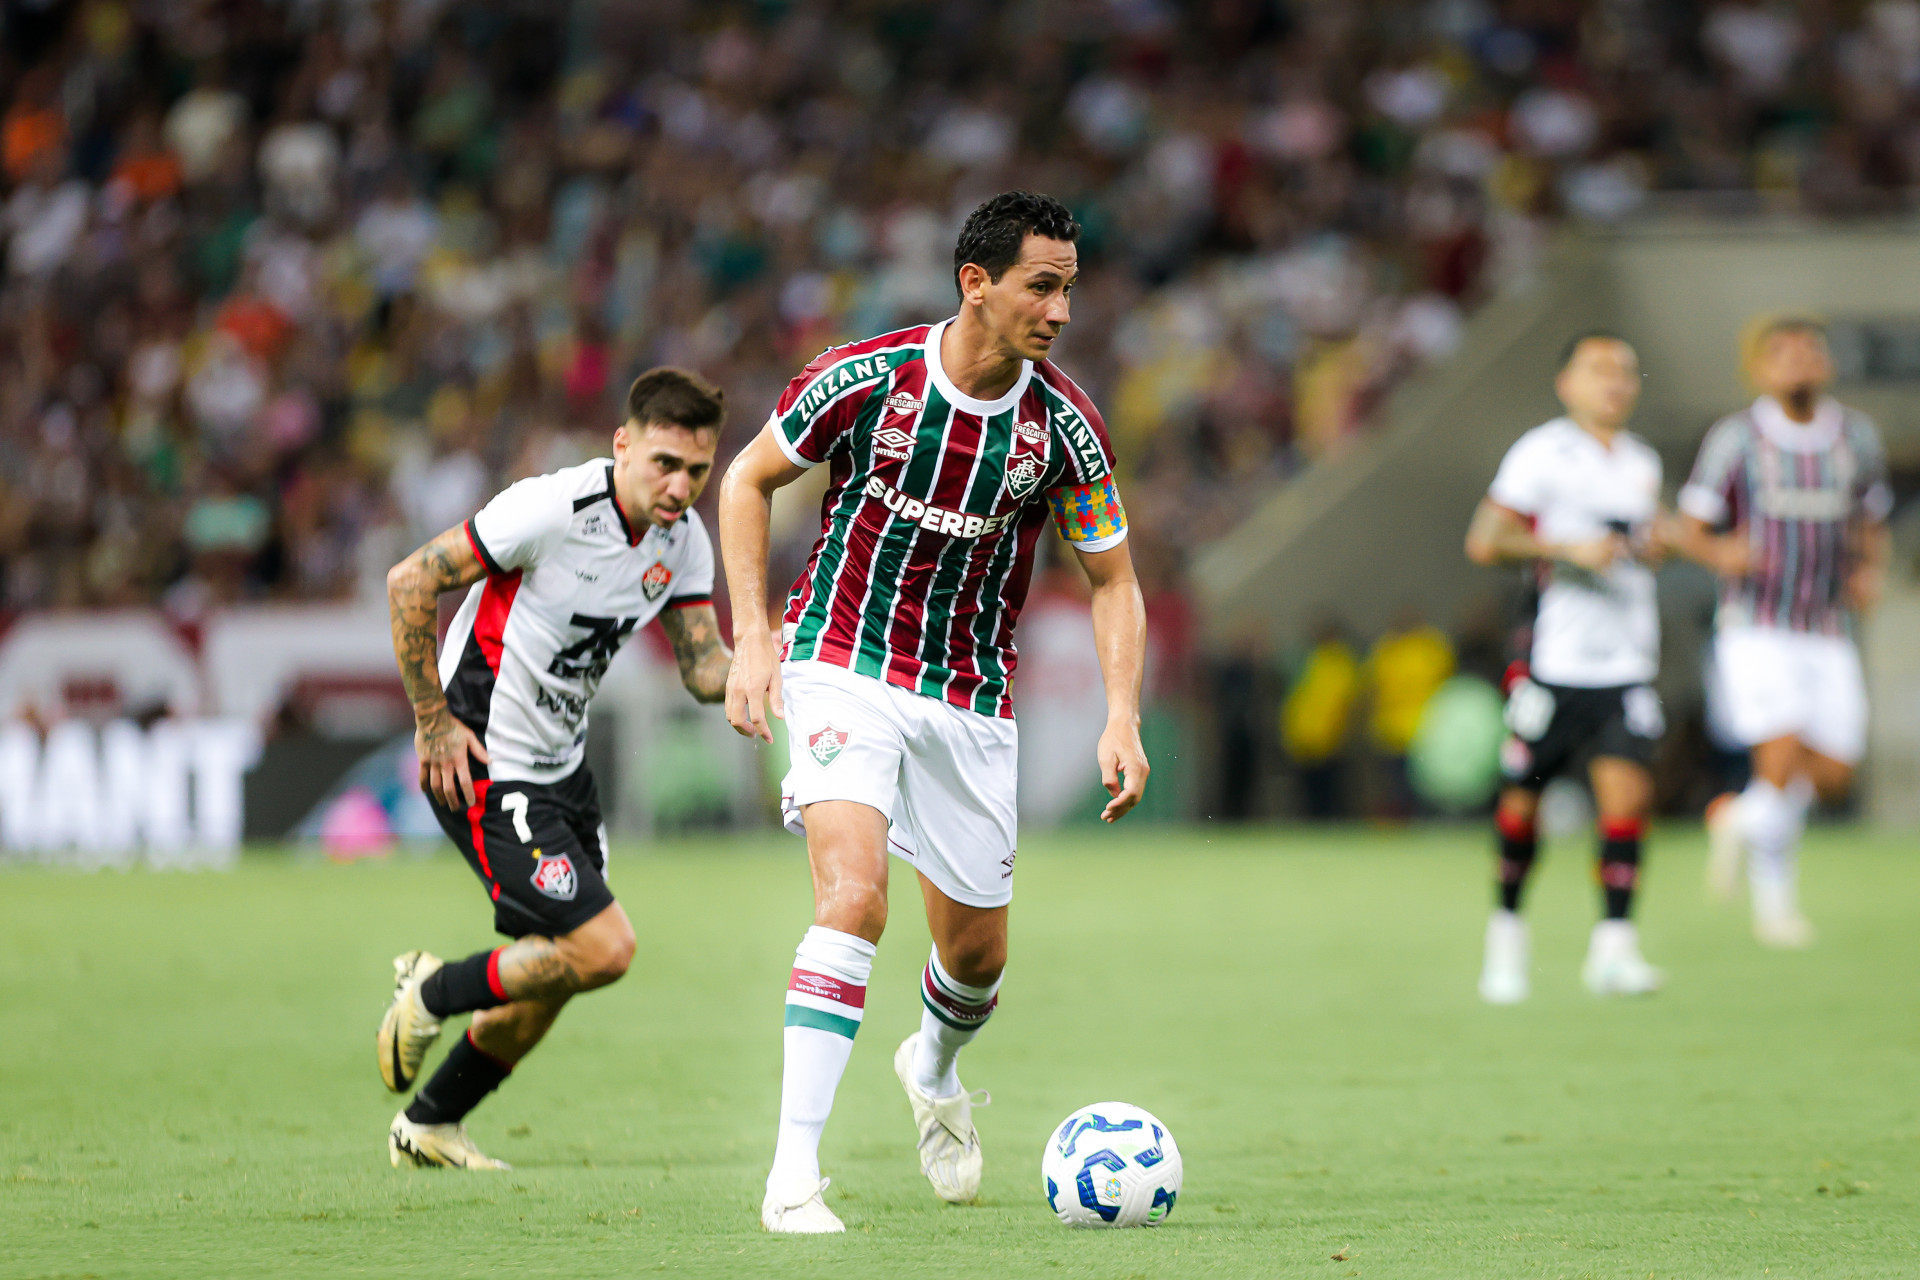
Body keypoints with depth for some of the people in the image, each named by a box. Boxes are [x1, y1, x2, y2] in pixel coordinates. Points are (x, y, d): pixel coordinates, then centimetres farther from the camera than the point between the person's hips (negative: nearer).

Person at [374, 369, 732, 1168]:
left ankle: (428, 1126, 31)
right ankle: (433, 994, 7)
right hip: (482, 766, -8)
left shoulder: (683, 540, -1)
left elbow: (703, 669, 2)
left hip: (559, 764, 8)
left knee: (552, 975, 13)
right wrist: (433, 721, -16)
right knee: (603, 947, -16)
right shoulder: (553, 509, -24)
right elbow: (409, 582, -19)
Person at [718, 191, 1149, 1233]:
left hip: (970, 700, 3)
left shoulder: (1063, 425, -9)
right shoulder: (867, 377, -15)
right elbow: (748, 478, 1)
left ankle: (935, 1068, 48)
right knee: (854, 896, -24)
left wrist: (1122, 721, -11)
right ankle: (794, 1174, -25)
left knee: (977, 951, 11)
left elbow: (1113, 581, 3)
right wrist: (752, 634, -7)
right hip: (842, 667, -3)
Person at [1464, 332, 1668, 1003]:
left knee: (1626, 791, -13)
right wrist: (1570, 548, -19)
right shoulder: (1542, 452, -5)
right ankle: (1507, 927, 26)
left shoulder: (1643, 463, 16)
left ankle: (1613, 946, -11)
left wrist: (1654, 542, 9)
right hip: (1555, 662, -4)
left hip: (1627, 664, 4)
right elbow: (1483, 542, -11)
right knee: (1523, 798, 3)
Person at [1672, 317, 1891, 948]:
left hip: (1828, 636, 4)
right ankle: (1774, 898, 1)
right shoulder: (1733, 439, -7)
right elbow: (1691, 531, -2)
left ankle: (1741, 820, 31)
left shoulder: (1857, 437, 4)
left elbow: (1873, 531, 15)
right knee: (1783, 759, -18)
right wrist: (1722, 554, -25)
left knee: (1833, 776, 0)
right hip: (1754, 630, -4)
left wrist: (1872, 574, -7)